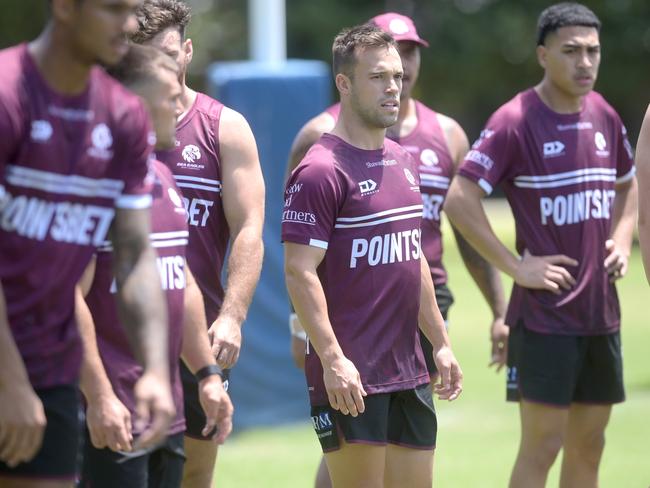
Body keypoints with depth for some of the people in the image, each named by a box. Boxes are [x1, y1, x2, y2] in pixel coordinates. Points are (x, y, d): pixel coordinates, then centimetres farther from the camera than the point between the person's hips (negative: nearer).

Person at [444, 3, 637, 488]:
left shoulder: (605, 117, 9)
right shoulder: (515, 121, -12)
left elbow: (626, 185, 27)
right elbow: (459, 200, -17)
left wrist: (621, 240, 9)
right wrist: (516, 266, -17)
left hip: (602, 313, 7)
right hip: (543, 316, -6)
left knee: (588, 446, 11)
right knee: (541, 447, -4)